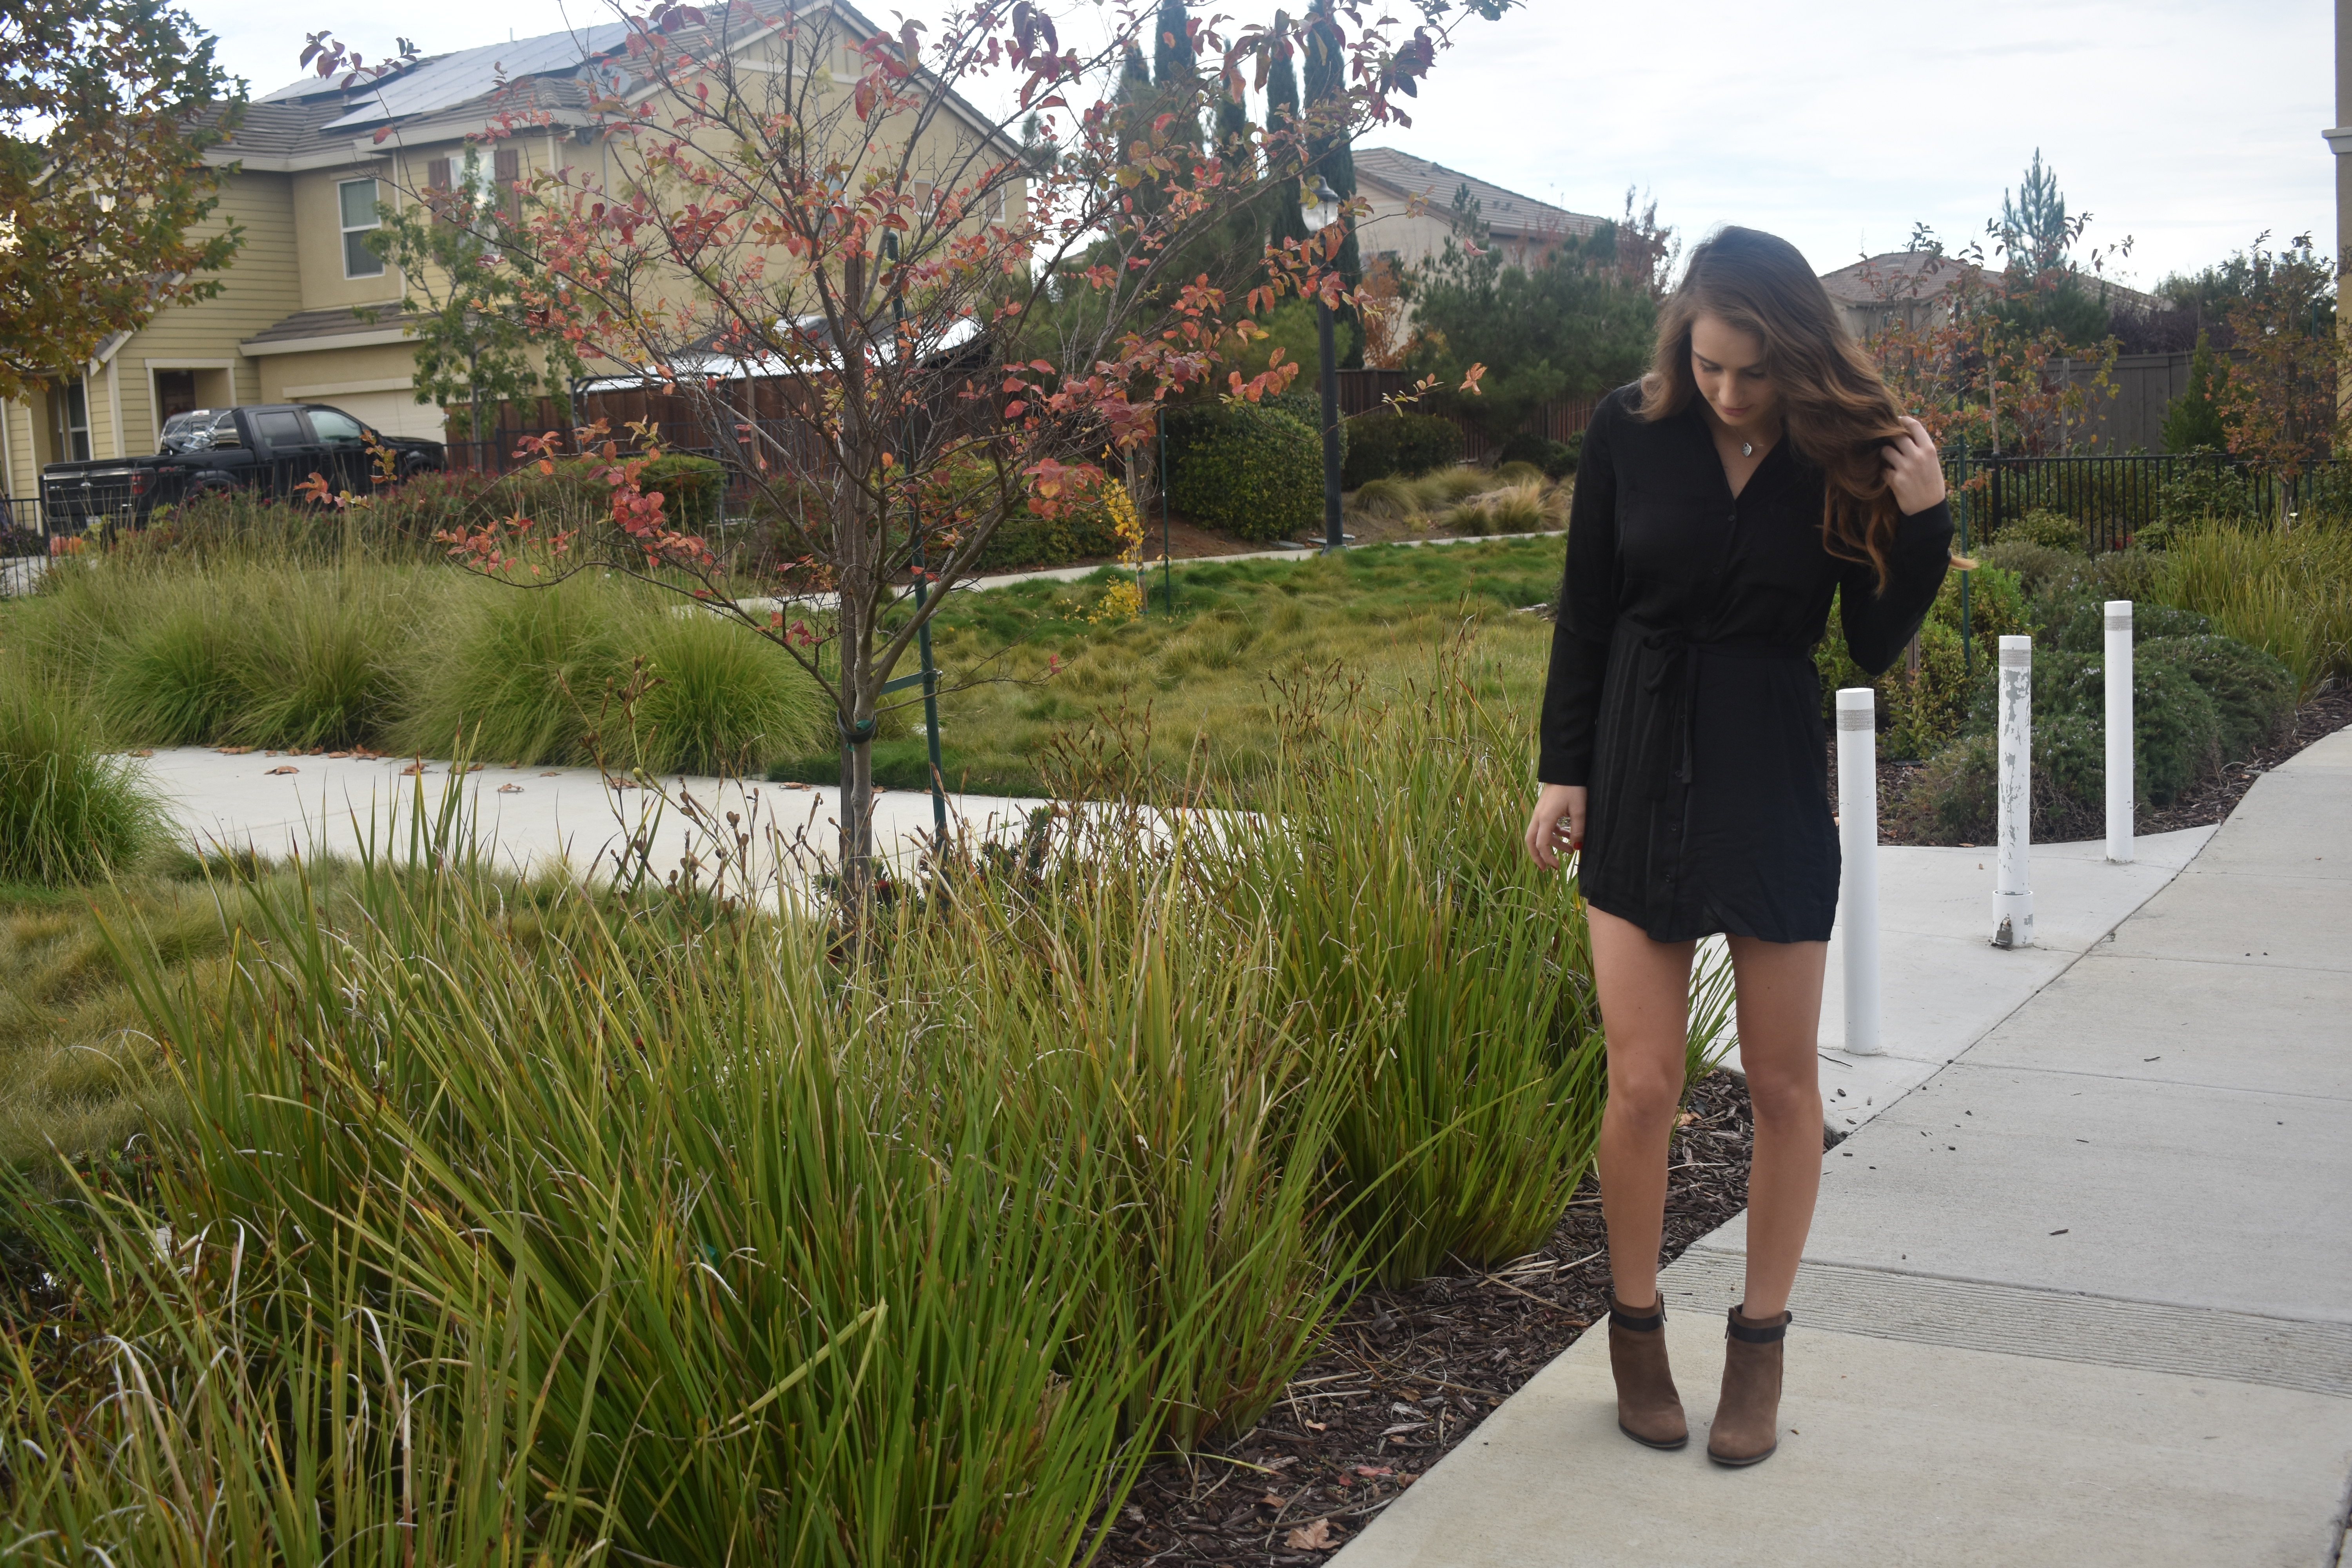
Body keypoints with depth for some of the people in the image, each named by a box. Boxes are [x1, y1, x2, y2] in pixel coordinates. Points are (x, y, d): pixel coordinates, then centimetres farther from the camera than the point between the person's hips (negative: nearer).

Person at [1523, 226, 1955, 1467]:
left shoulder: (1845, 455, -4)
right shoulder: (1629, 432, -4)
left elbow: (1875, 649, -1)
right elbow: (1585, 612, 4)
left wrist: (1921, 521, -14)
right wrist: (1563, 772, 2)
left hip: (1775, 787, 1)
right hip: (1641, 775, 0)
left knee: (1783, 1083, 6)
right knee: (1642, 1083, -2)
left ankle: (1760, 1346, 24)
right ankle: (1635, 1330, 21)